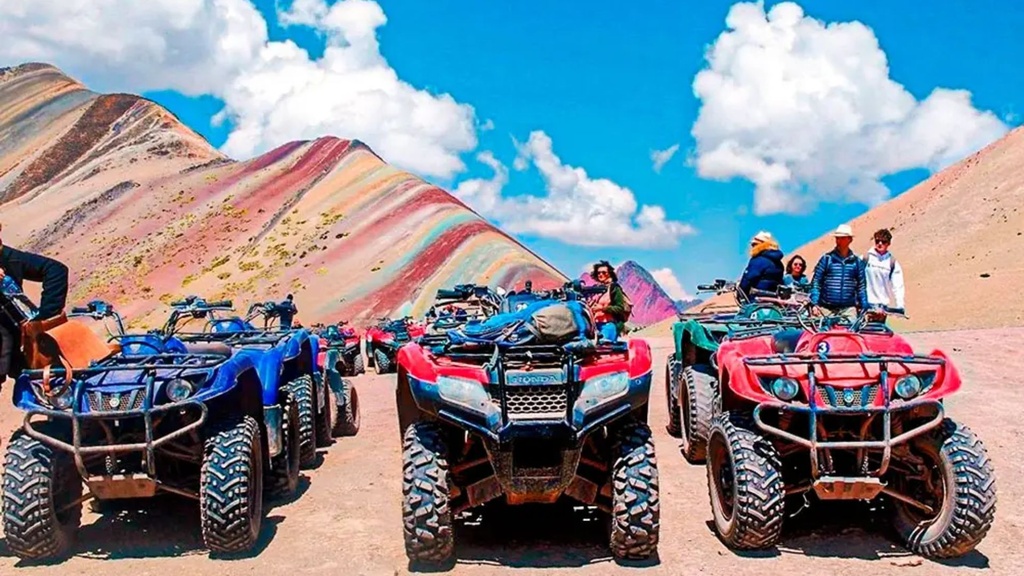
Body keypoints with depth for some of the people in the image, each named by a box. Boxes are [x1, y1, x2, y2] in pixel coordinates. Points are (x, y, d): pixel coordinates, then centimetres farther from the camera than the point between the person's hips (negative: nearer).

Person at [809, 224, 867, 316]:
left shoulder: (857, 262, 7)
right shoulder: (826, 259, 2)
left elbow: (861, 287, 10)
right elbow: (816, 282, 0)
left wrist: (864, 308, 6)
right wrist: (814, 304, -8)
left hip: (848, 309, 1)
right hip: (826, 309, -1)